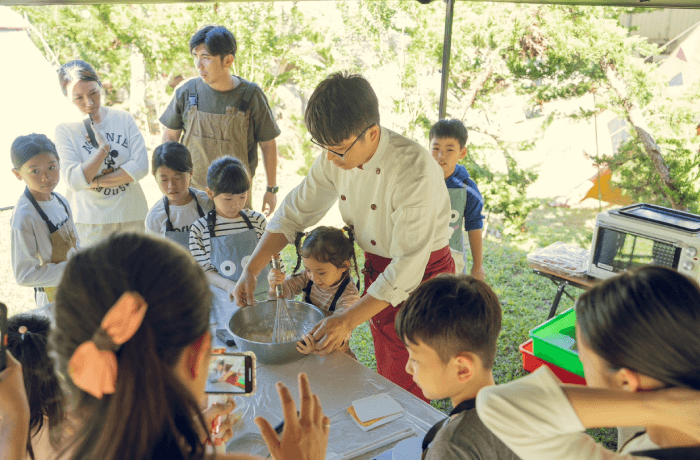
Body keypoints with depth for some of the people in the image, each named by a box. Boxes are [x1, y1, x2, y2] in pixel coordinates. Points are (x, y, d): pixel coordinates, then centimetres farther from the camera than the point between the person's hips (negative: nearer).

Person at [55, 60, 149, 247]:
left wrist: (96, 181, -11)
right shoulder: (66, 130, -5)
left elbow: (140, 167, -9)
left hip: (132, 215, 2)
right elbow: (74, 181, -14)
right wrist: (103, 147, -17)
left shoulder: (123, 118, -1)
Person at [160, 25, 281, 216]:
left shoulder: (251, 95, -10)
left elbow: (268, 144, -1)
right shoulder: (186, 92, -5)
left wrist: (271, 189, 4)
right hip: (191, 191, 2)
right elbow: (170, 135, 9)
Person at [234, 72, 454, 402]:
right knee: (384, 379, 21)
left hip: (422, 278, -6)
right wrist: (252, 269, -9)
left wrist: (348, 320, -33)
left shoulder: (415, 170, -31)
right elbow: (295, 212, 0)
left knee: (403, 389, 6)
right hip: (377, 270, 6)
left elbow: (409, 264, -31)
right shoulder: (335, 158, -11)